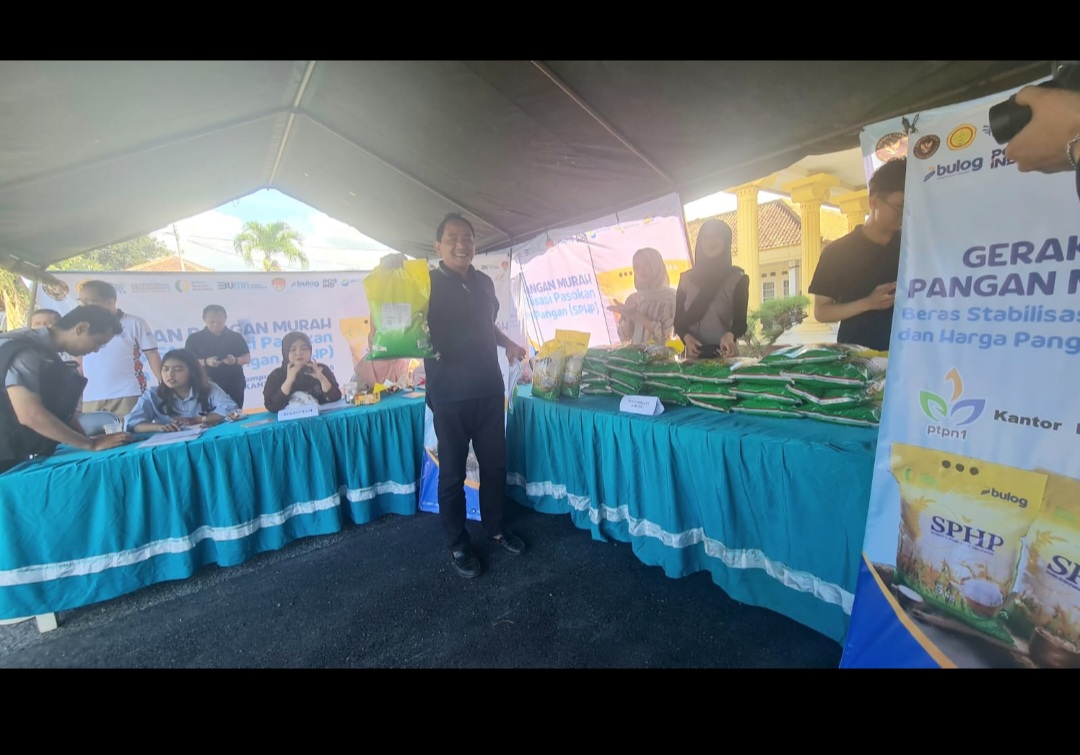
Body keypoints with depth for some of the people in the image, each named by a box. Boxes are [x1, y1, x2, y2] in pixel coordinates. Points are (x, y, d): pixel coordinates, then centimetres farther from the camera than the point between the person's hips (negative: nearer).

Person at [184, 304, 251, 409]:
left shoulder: (236, 337, 5)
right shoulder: (194, 338, 3)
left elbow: (247, 357, 7)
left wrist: (235, 360, -16)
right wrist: (205, 362, -19)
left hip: (234, 385, 1)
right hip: (207, 386, -1)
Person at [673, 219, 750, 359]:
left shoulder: (737, 278, 0)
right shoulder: (686, 278, 6)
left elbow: (740, 321, -4)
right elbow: (678, 320, 4)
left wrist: (729, 336, -26)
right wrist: (686, 337, -16)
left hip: (725, 353, -2)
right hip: (694, 354, 2)